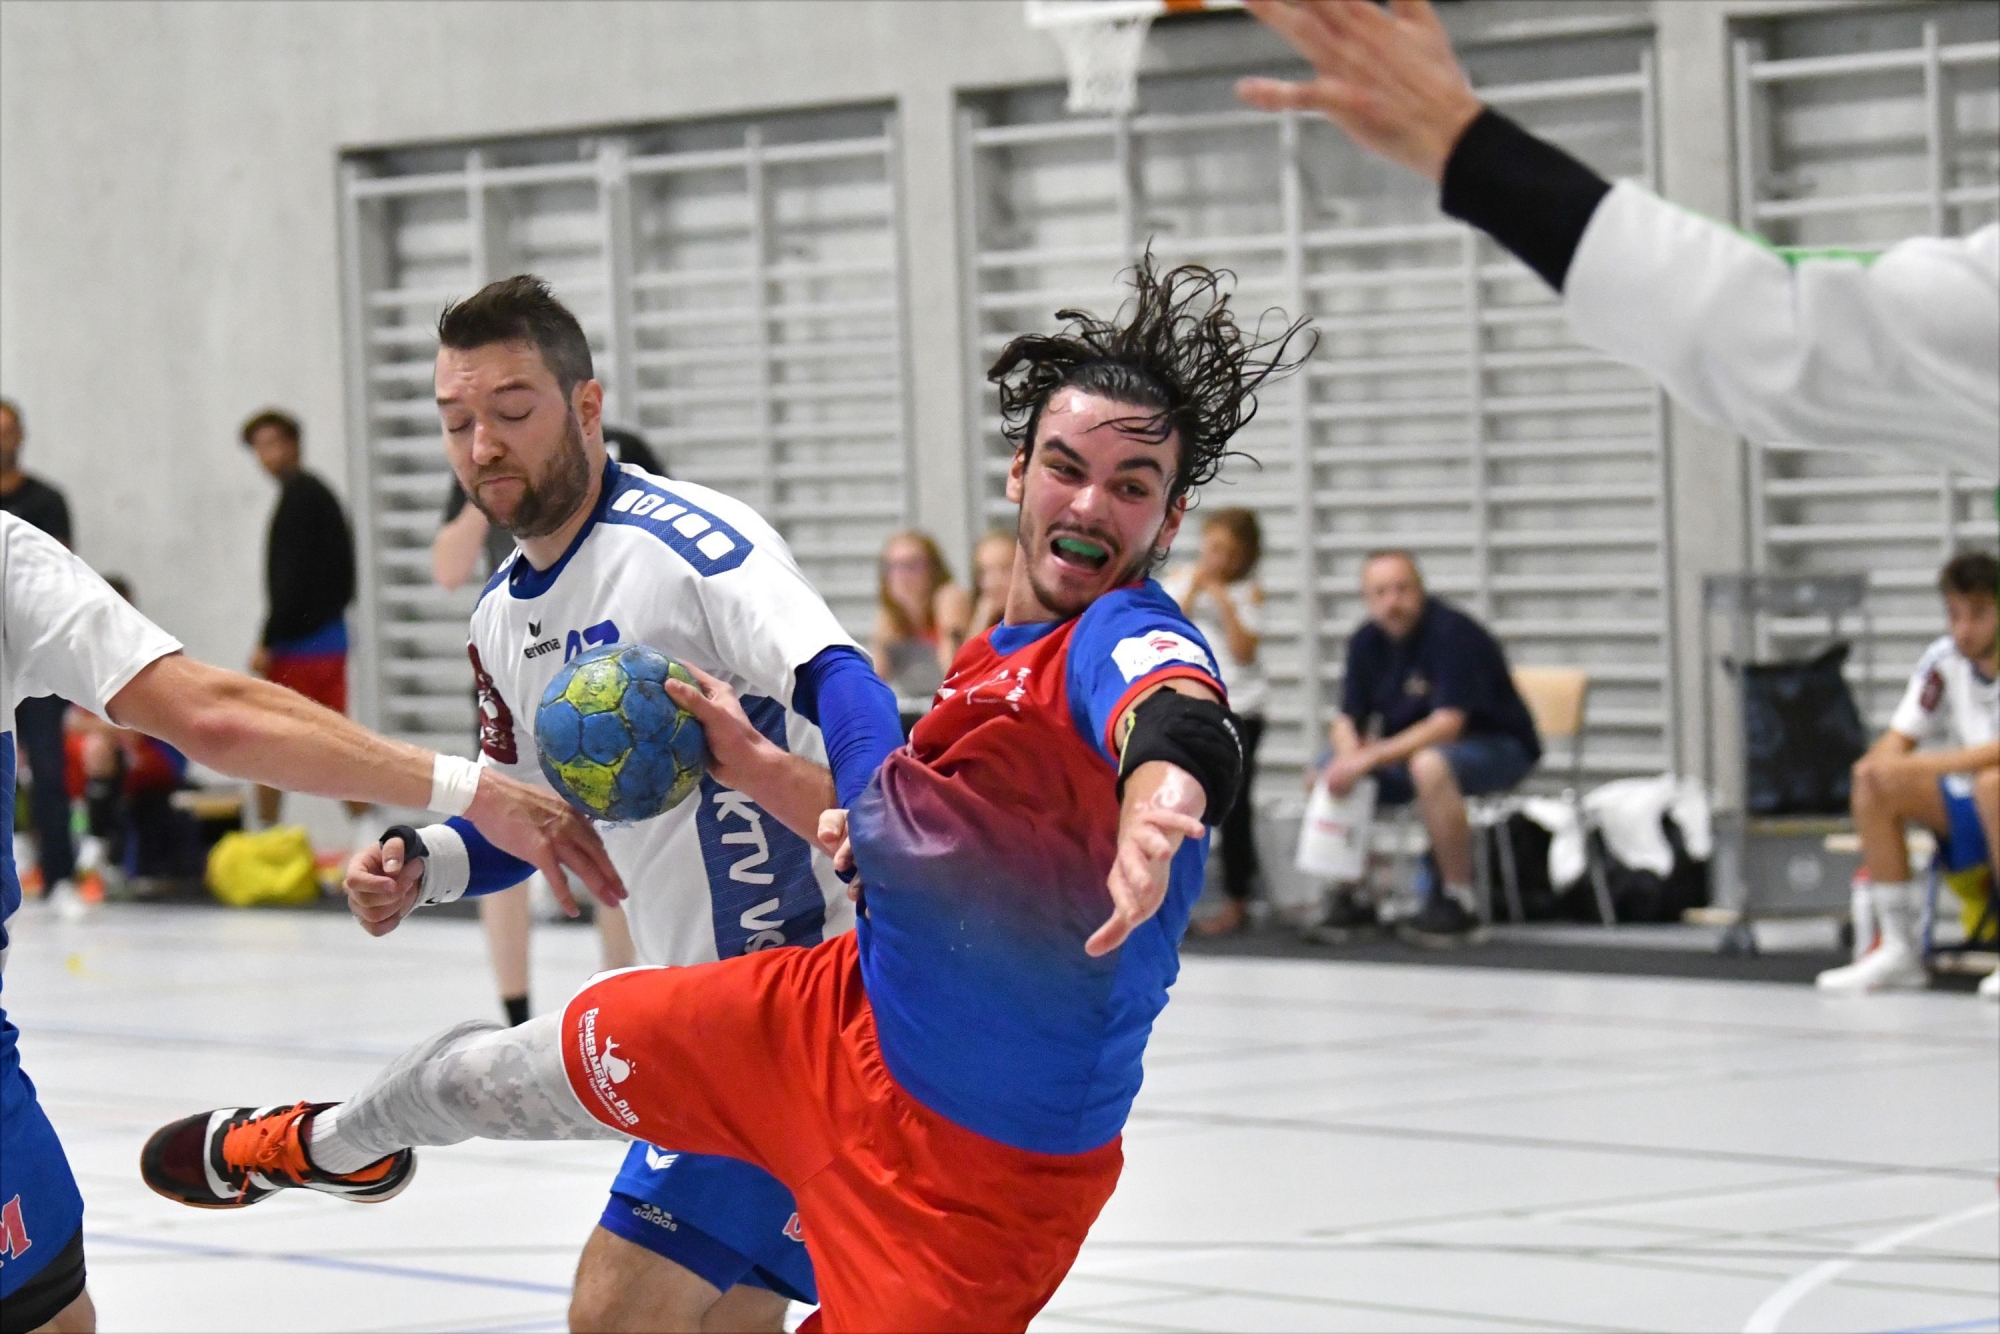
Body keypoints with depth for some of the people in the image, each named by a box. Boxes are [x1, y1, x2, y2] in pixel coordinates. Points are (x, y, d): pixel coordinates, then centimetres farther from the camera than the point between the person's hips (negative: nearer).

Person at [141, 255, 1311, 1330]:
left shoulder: (1128, 637, -26)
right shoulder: (1003, 655, 0)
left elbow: (1182, 717, -53)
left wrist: (1159, 795, -76)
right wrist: (761, 771, 11)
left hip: (975, 1176, -8)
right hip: (840, 1020, 8)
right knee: (492, 1072, 21)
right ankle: (327, 1147, 56)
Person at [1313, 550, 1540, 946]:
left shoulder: (1453, 633, -21)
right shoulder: (1367, 642, 1)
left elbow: (1447, 724, -28)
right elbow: (1347, 719, 3)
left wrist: (1372, 757, -34)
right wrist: (1351, 755, -21)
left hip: (1497, 749, -7)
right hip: (1410, 748, 8)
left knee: (1430, 765, -39)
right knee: (1322, 775, -6)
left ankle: (1457, 903, -30)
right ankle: (1349, 896, 5)